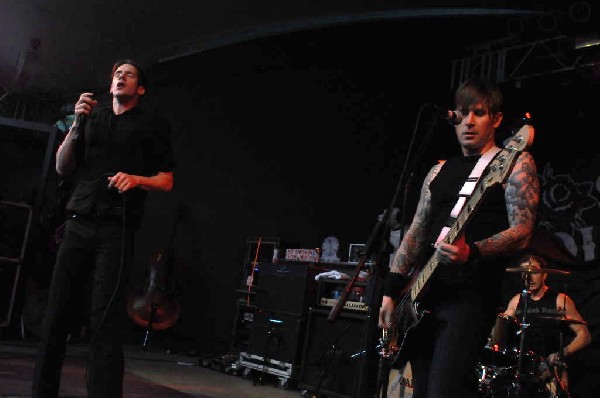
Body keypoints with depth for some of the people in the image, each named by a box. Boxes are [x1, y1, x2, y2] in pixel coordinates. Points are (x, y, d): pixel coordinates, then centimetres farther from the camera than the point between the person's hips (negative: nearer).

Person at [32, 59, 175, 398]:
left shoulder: (153, 124, 10)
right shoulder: (92, 115, 18)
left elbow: (167, 181, 8)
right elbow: (63, 168, 13)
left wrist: (136, 179, -12)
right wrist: (78, 124, 0)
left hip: (117, 228, -3)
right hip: (79, 223, 3)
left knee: (105, 318, -11)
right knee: (57, 311, -1)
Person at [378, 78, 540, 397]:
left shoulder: (514, 162, 1)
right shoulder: (439, 171, 19)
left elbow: (522, 232, -10)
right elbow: (416, 233, 17)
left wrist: (472, 252, -27)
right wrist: (392, 290, 8)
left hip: (473, 294, -7)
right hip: (426, 294, 7)